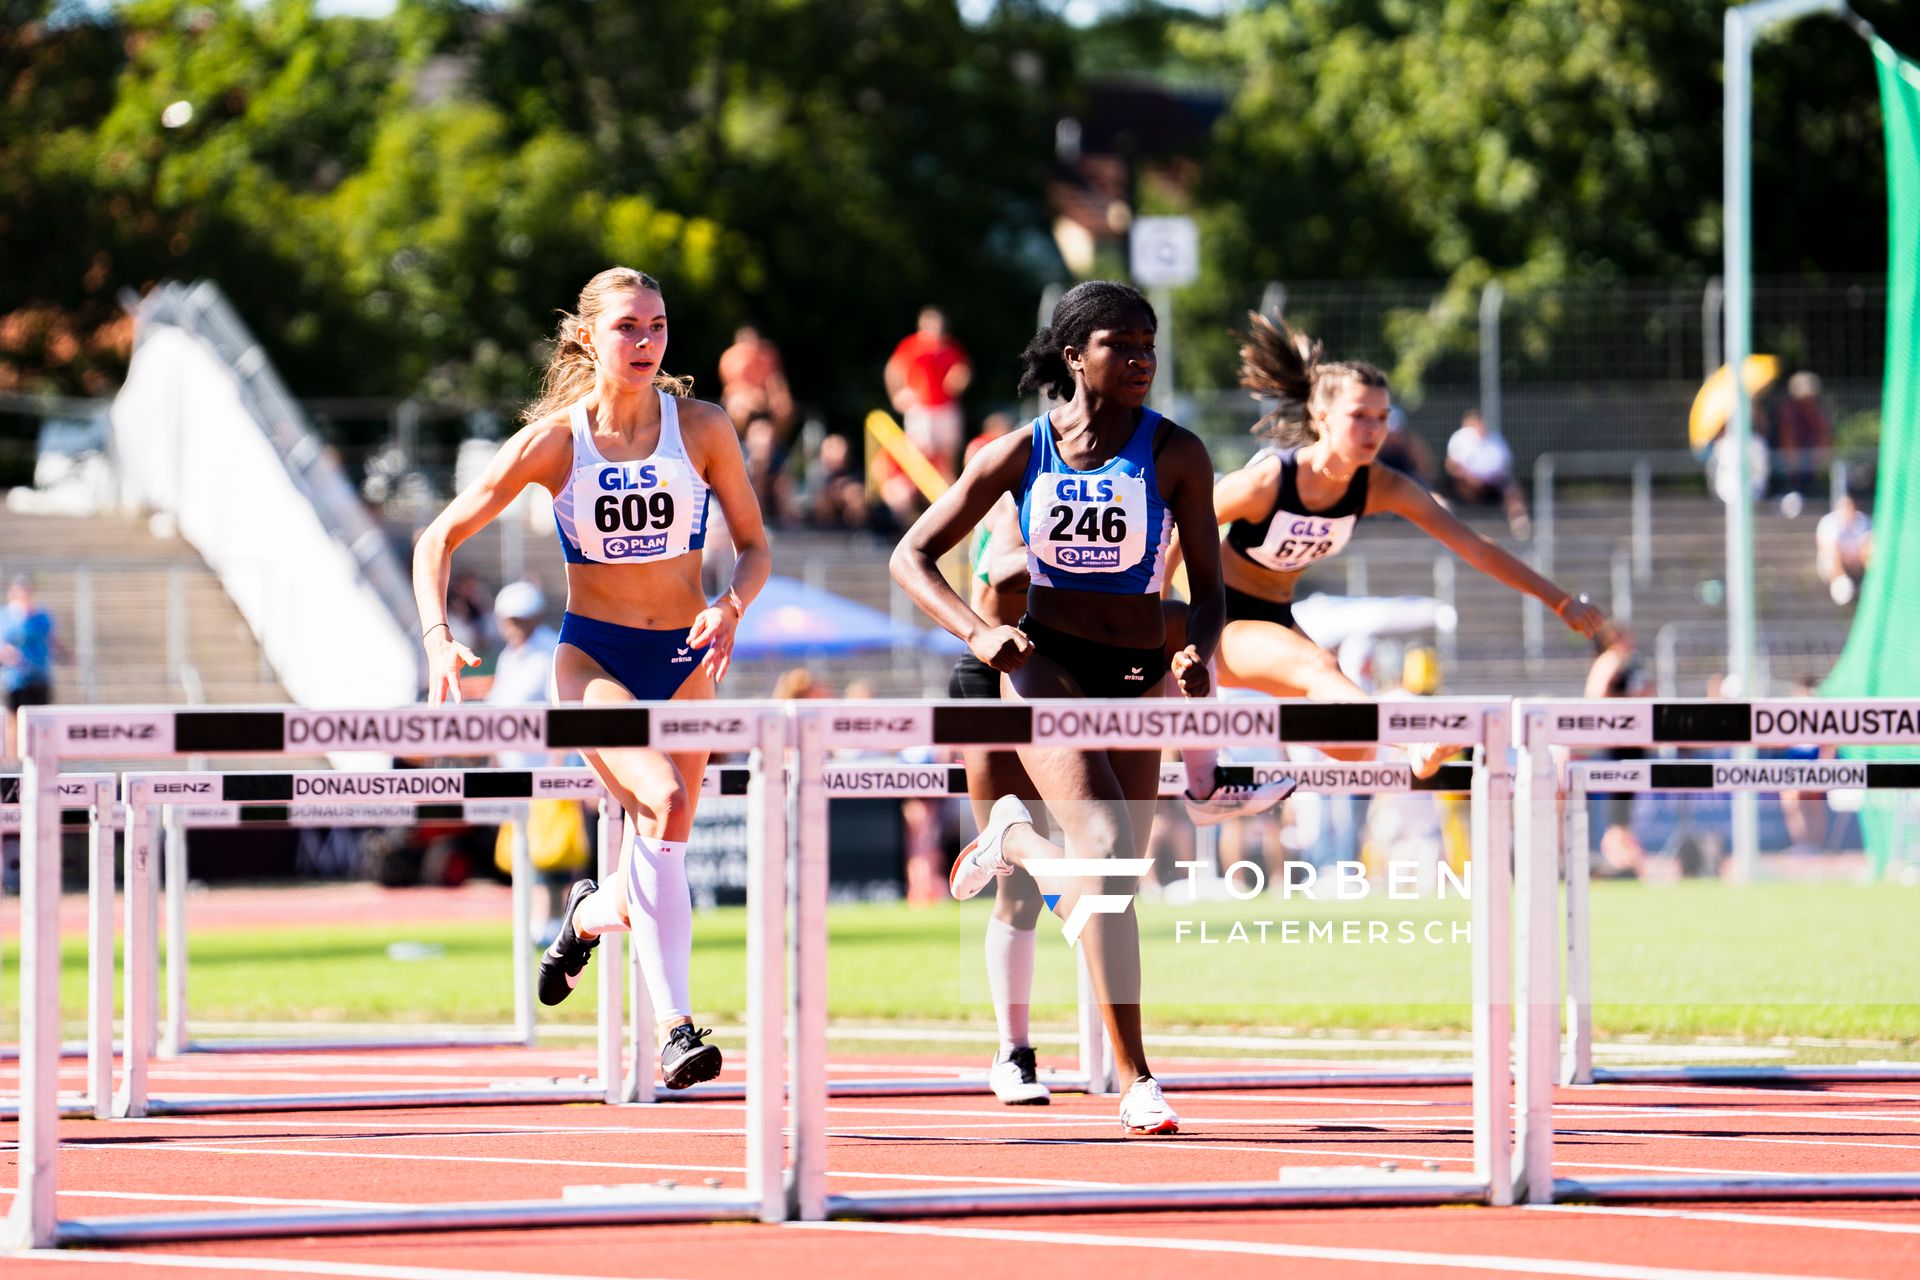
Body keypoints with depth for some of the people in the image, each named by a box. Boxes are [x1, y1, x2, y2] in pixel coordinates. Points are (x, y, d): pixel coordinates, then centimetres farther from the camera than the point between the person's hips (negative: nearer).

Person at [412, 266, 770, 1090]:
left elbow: (754, 546, 4)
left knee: (660, 860, 3)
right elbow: (440, 538, -3)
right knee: (663, 799, -29)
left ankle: (589, 915, 41)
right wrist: (438, 637, -19)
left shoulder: (702, 429, -4)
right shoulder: (554, 441, -8)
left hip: (682, 660, 3)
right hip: (592, 657, -3)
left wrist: (731, 608, -18)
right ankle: (673, 1026, -27)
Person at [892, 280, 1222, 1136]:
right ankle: (1134, 1078, -21)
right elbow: (912, 557, 2)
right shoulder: (1022, 453, -3)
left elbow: (1207, 587, 1)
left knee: (1105, 881, 6)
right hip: (1044, 666, -3)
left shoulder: (1176, 455, -3)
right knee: (1105, 845, -23)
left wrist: (1197, 654, -22)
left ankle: (1014, 838, 44)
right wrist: (977, 633, -16)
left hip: (1137, 678, 3)